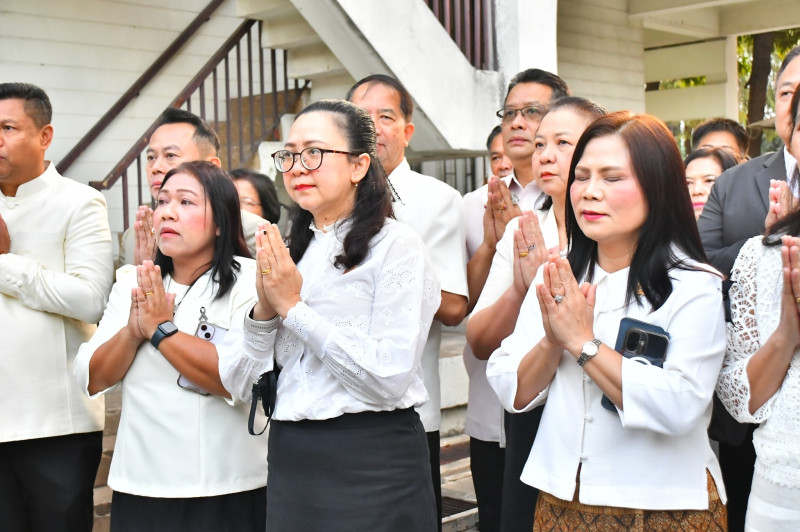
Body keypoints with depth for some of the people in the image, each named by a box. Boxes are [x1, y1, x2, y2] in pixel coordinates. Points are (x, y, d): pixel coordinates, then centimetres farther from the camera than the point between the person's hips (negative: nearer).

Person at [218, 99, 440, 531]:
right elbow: (238, 384, 5)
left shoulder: (396, 246, -8)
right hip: (290, 459, 5)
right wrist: (264, 311, -11)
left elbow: (390, 377, -20)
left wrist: (293, 307, -15)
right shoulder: (286, 256, 8)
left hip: (373, 466, -5)